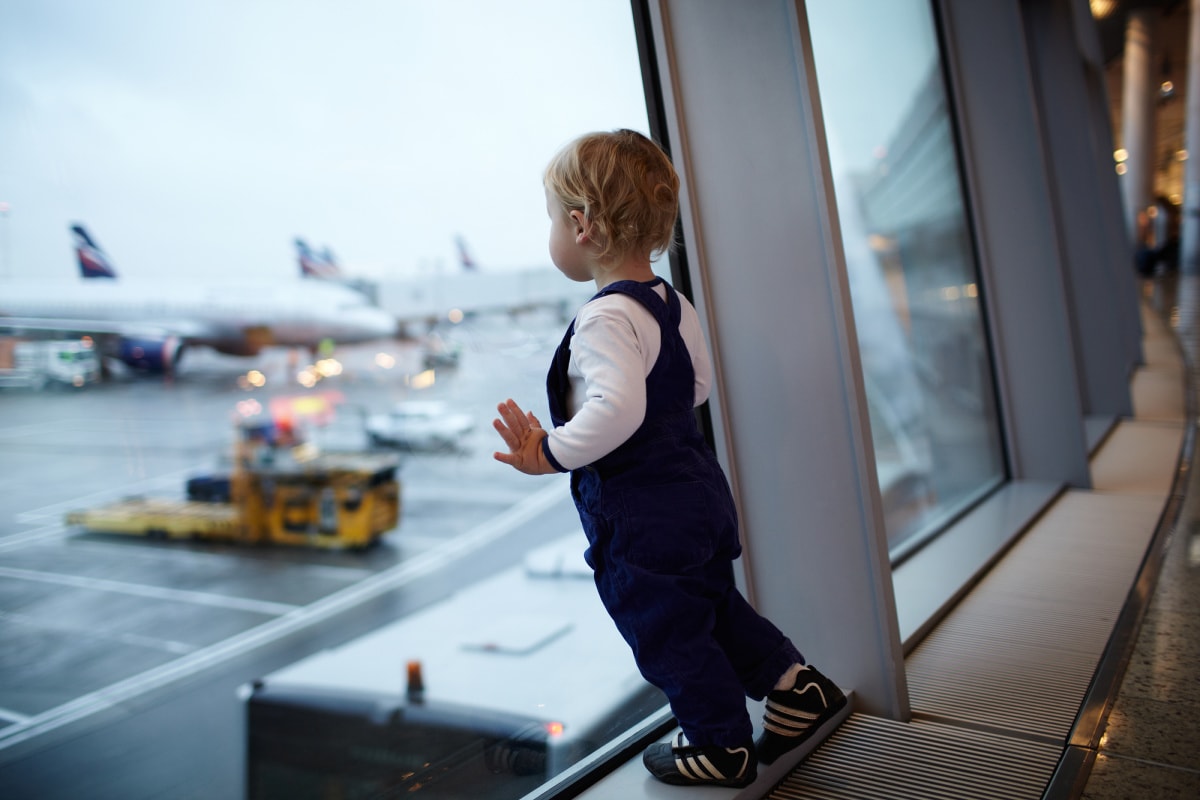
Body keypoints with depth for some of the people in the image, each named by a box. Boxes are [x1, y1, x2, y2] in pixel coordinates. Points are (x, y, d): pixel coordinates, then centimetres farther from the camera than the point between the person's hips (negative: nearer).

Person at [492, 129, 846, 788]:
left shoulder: (604, 319, -25)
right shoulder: (671, 303, 4)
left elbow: (617, 408, -38)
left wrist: (550, 454, -27)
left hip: (639, 516, -9)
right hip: (694, 487, 9)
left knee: (667, 633, 10)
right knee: (713, 606, 26)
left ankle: (722, 745, 27)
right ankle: (796, 685, 32)